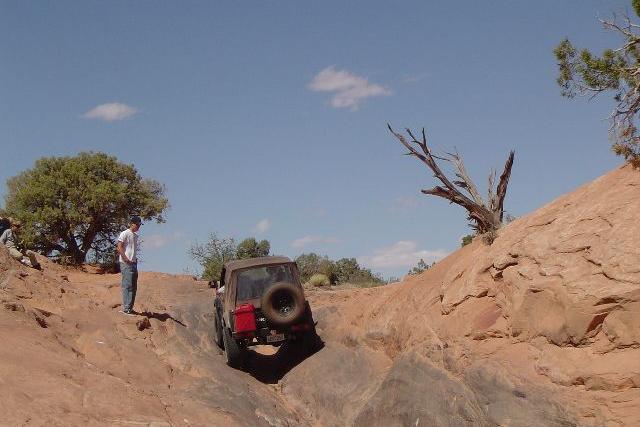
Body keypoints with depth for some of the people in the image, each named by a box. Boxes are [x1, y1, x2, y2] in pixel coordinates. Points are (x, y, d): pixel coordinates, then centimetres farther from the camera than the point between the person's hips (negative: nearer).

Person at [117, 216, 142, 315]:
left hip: (133, 263, 9)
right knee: (127, 286, -11)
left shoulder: (135, 235, 18)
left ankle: (130, 308, 16)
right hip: (126, 263, -9)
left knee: (133, 287, 10)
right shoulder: (125, 234, -7)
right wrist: (127, 260, -17)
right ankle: (126, 309, -10)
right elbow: (119, 248, -12)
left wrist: (135, 259, 10)